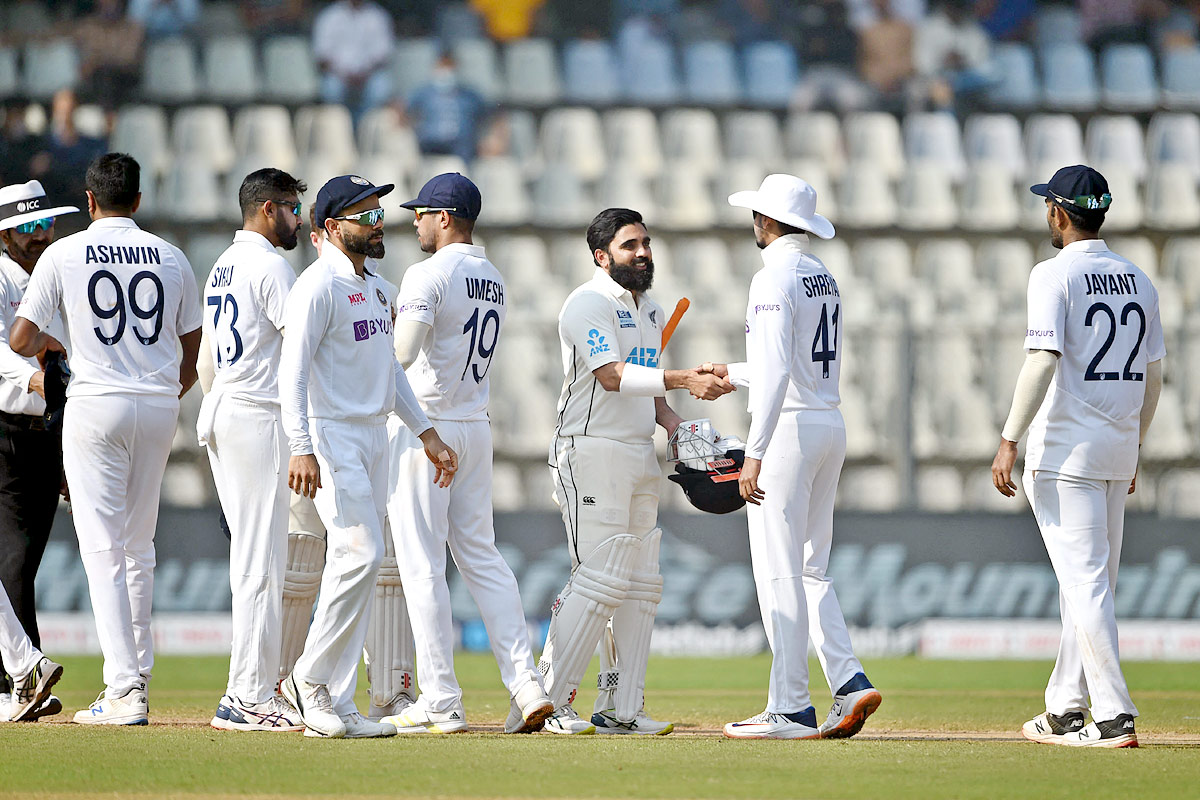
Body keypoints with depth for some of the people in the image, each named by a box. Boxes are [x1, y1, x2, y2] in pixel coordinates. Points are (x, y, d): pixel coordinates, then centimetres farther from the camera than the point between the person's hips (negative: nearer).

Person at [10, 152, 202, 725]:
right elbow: (192, 357, 11)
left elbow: (20, 339, -4)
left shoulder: (65, 254, -4)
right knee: (138, 546, 17)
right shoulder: (169, 257, 7)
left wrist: (45, 344, 18)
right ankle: (136, 673, 22)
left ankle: (124, 691, -13)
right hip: (160, 407, 4)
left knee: (103, 549, -5)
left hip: (97, 404, -4)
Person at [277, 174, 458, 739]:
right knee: (360, 555, -18)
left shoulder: (375, 288, 18)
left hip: (375, 436, 9)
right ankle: (311, 679, -7)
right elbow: (292, 370, -18)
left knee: (357, 565, 6)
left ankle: (335, 706, 8)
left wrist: (427, 434, 20)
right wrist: (302, 449, -28)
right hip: (333, 436, -9)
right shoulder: (319, 285, -11)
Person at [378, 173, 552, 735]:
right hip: (476, 426, 8)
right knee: (481, 557, 11)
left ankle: (440, 703, -5)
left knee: (421, 563, -4)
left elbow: (403, 353, -24)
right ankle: (526, 685, 1)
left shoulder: (428, 275, -14)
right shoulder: (491, 278, 14)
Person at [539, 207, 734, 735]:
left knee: (640, 585, 7)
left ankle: (620, 709, 9)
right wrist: (683, 379, -34)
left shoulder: (650, 311, 19)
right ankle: (547, 701, -9)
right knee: (600, 580, -14)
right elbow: (612, 375, -24)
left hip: (639, 454, 9)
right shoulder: (588, 304, -10)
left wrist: (675, 425, 4)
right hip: (590, 453, -9)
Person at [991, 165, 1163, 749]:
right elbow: (1153, 377, 15)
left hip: (1067, 448, -7)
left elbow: (1043, 362, -21)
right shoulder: (1139, 282, 11)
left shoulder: (1055, 275, -11)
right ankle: (1065, 711, 21)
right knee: (1090, 581, 14)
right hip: (1119, 449, 7)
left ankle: (1115, 716, -14)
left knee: (1085, 580, -9)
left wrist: (1009, 441, -20)